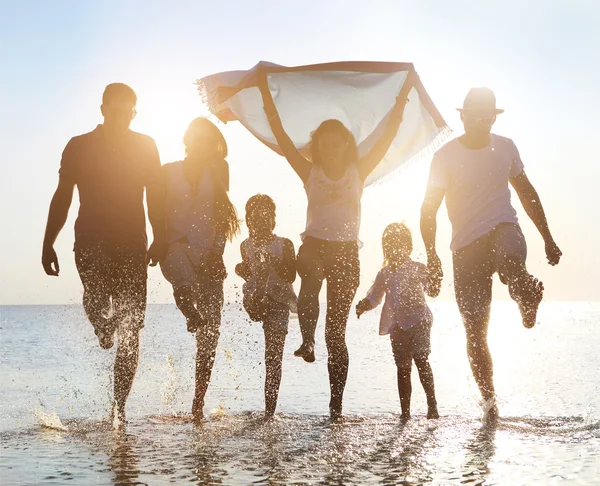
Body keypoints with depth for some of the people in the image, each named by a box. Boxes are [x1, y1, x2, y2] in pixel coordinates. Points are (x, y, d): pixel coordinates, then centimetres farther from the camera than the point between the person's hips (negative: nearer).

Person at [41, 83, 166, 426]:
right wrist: (48, 243, 6)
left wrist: (159, 239, -6)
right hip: (92, 240, 0)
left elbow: (155, 197, 8)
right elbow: (62, 198, 12)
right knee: (97, 291, -34)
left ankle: (119, 408, 6)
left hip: (132, 244, 1)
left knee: (131, 326, -2)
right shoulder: (79, 147, 10)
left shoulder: (145, 146, 11)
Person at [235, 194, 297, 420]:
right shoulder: (246, 246, 9)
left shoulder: (284, 245, 0)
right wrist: (242, 270, -3)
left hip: (278, 302, -3)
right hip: (254, 300, 3)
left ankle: (270, 410, -2)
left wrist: (274, 262, -21)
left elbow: (291, 277, -6)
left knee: (273, 359, -5)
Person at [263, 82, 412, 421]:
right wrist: (268, 100, -5)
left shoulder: (358, 172, 7)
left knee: (337, 331, -1)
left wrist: (402, 100, -2)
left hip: (347, 252, 0)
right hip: (314, 245, 0)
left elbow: (388, 138, 3)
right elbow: (283, 139, 1)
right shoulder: (310, 173, 6)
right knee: (310, 277, -39)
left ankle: (336, 404, 1)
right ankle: (308, 340, -42)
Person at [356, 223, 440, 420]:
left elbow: (432, 291, -7)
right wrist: (364, 305, 1)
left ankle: (432, 404, -15)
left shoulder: (417, 269, 0)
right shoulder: (384, 274, 14)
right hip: (397, 325, 5)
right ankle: (405, 411, 13)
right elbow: (375, 296, 21)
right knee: (403, 367, 7)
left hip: (418, 321, -4)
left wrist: (434, 282, -30)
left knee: (421, 359, -20)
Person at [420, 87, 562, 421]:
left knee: (509, 261, -39)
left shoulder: (505, 148, 7)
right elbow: (429, 209, -3)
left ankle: (529, 295, -6)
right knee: (475, 329, -1)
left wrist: (548, 238, 17)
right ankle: (489, 399, 13)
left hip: (503, 228, 1)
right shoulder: (446, 156, -3)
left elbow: (526, 192, 18)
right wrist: (432, 254, -15)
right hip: (467, 245, 0)